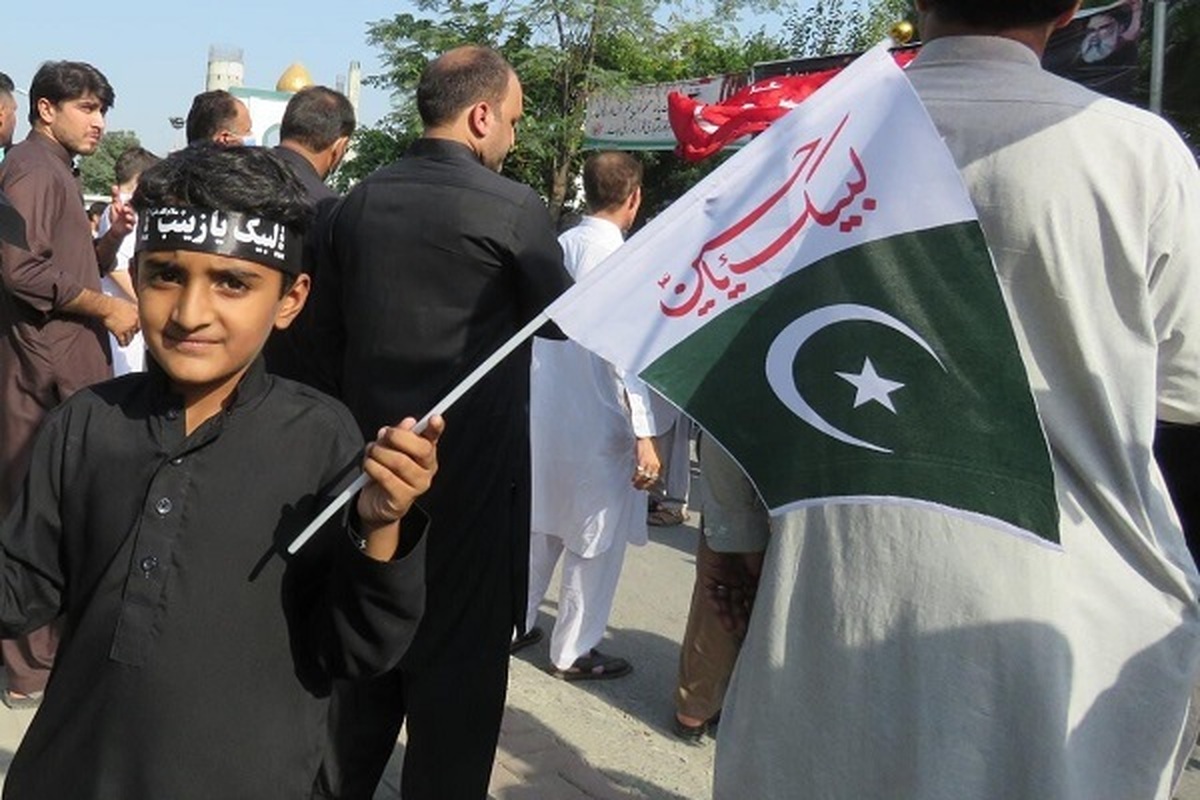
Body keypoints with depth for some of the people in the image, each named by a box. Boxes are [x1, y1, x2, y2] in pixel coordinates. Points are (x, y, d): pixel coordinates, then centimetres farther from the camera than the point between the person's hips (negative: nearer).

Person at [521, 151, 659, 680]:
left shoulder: (558, 246, 2)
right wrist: (645, 435, -17)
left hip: (544, 413, 7)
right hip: (597, 420, -6)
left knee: (540, 525, 20)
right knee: (597, 538, 8)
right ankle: (573, 651, 18)